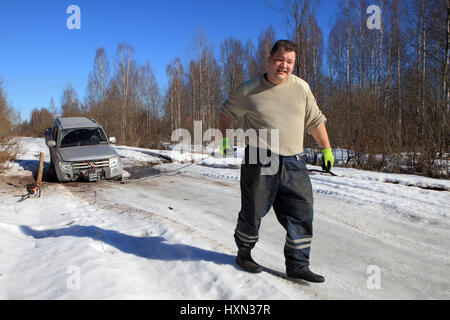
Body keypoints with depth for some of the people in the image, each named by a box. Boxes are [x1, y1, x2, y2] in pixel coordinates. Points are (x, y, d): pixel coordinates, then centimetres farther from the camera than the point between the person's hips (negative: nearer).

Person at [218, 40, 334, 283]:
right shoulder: (250, 90, 1)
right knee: (253, 212, 5)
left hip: (293, 164, 3)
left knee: (302, 213, 2)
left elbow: (315, 121, 17)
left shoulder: (301, 88, 9)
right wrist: (225, 139, 10)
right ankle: (244, 254, 30)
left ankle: (297, 265, 16)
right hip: (259, 162, -3)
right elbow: (226, 112, 17)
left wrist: (327, 149, 14)